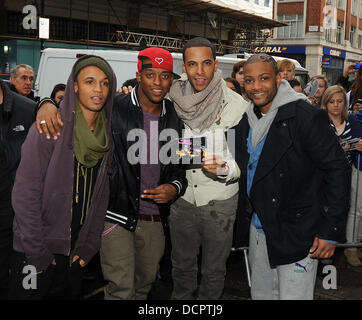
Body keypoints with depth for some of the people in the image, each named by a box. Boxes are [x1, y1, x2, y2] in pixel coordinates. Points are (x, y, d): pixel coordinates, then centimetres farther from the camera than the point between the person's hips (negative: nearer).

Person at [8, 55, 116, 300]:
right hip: (37, 254, -5)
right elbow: (25, 193, -16)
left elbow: (102, 197, 8)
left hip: (75, 254, 5)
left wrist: (89, 247, 3)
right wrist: (36, 252, -16)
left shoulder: (107, 135, 4)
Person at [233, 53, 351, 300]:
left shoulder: (307, 117, -15)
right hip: (259, 230, 7)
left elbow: (338, 170, -16)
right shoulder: (246, 122, 7)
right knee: (261, 294, 18)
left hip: (298, 236, -7)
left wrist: (331, 231, -17)